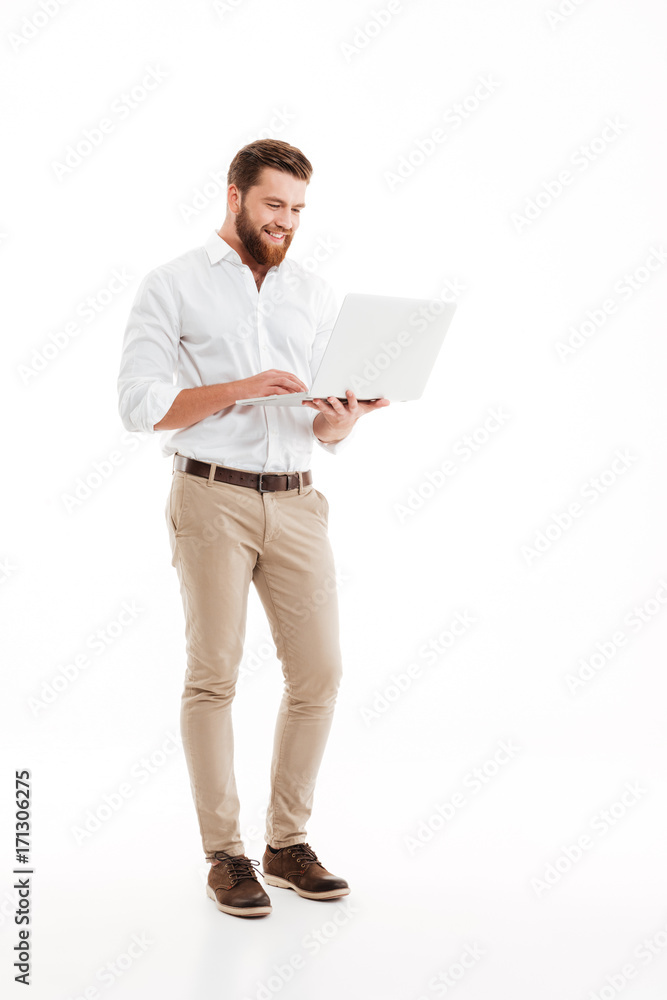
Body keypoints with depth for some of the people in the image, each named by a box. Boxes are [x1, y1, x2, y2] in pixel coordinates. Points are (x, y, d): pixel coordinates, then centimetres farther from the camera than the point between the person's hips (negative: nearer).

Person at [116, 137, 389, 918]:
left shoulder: (315, 295, 14)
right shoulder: (172, 287, 1)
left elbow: (328, 429, 12)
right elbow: (140, 405, -9)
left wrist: (343, 416, -12)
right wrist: (240, 388, -18)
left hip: (295, 501, 5)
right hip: (213, 498, -4)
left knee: (318, 671, 2)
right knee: (213, 673, -2)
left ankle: (288, 842, 17)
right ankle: (224, 854, 10)